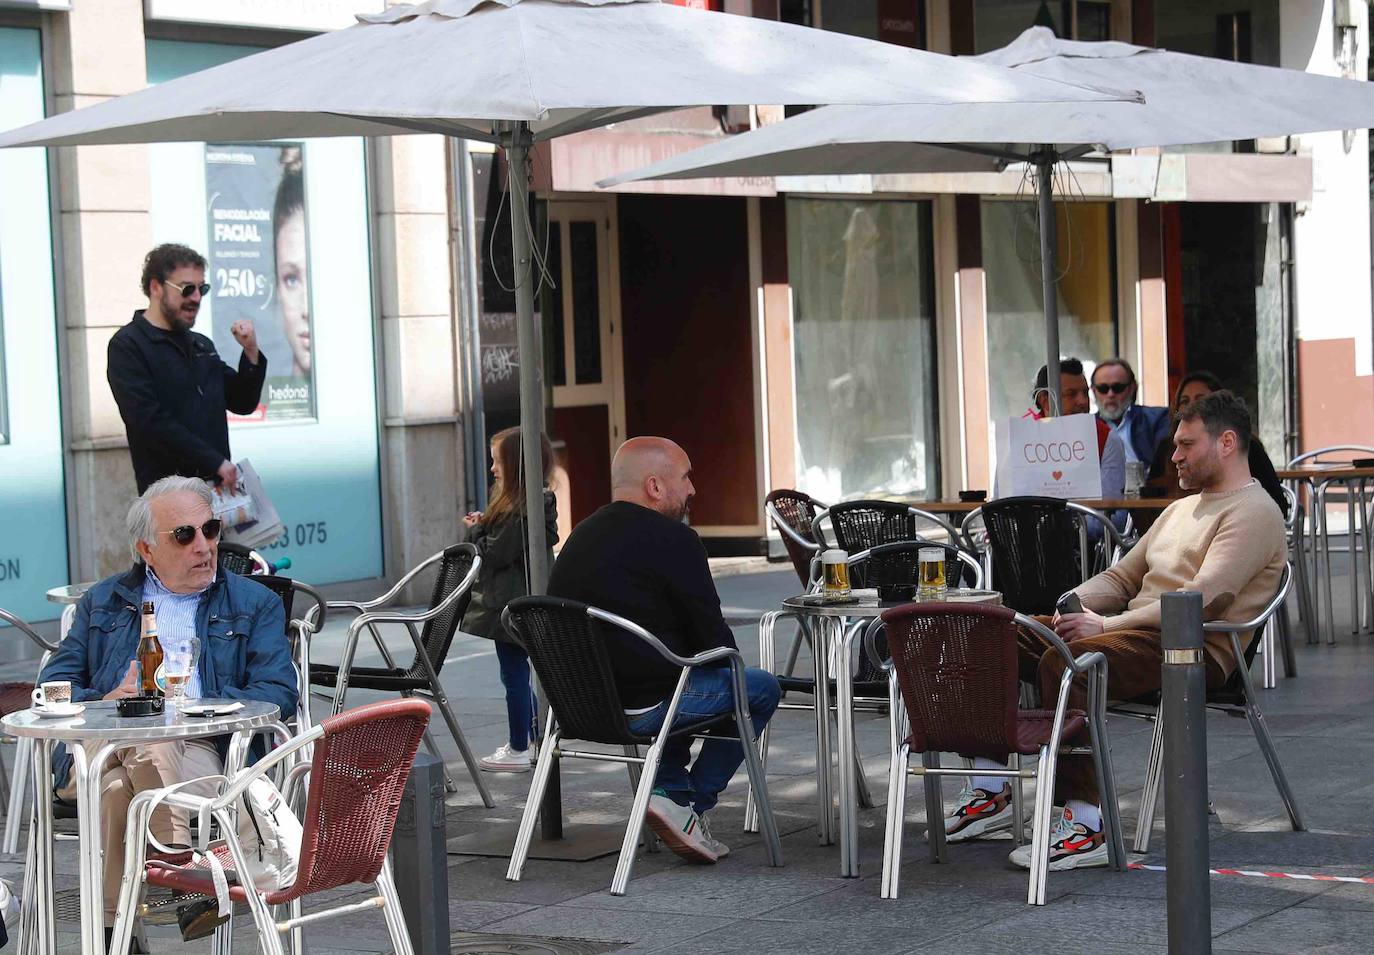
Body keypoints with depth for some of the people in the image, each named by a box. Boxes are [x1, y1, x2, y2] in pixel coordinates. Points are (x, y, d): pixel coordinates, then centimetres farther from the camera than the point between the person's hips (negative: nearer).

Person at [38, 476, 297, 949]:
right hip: (98, 749, 2)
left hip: (196, 750, -2)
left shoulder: (256, 604, 21)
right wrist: (106, 701, -5)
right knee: (115, 788, -37)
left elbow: (278, 695, 5)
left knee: (152, 739, -39)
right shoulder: (103, 602, 28)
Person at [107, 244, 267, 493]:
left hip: (217, 484, 6)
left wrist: (251, 352, 4)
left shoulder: (202, 345, 19)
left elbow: (242, 404, 21)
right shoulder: (127, 346, -3)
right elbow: (151, 421, -15)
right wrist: (215, 462, -18)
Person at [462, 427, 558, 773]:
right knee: (519, 673, 18)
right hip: (530, 599, 10)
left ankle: (518, 750, 6)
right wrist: (483, 525, 2)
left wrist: (475, 529, -4)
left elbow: (495, 554, -21)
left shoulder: (518, 509, -22)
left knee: (514, 673, -1)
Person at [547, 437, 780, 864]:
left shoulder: (580, 537, 14)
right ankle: (692, 804, 9)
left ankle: (671, 791, 20)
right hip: (639, 707, -8)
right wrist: (727, 665, 14)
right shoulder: (673, 539, -12)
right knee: (761, 687, 12)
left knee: (684, 679, 35)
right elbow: (712, 635, -9)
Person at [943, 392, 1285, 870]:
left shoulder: (1253, 513, -5)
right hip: (1135, 630, 10)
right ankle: (991, 790, -3)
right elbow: (1120, 578, 26)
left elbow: (1200, 601, -18)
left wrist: (1106, 625, -22)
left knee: (1062, 662, -34)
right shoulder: (1181, 509, 27)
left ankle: (1086, 823, -35)